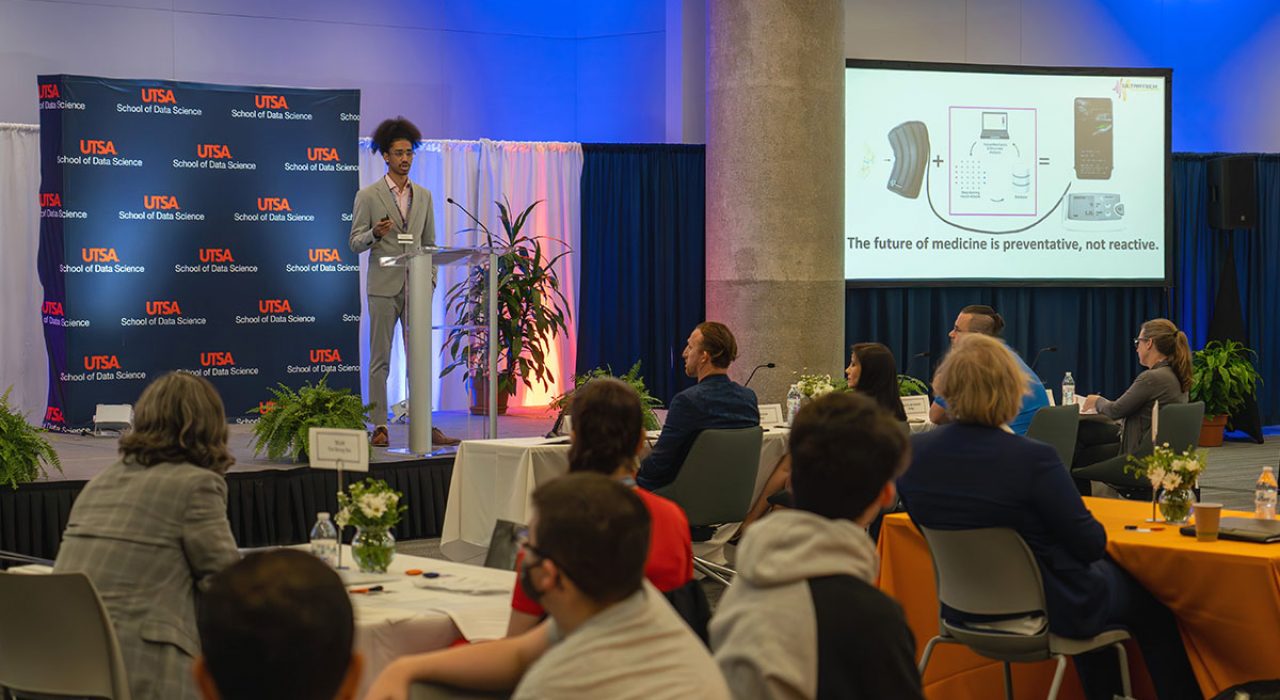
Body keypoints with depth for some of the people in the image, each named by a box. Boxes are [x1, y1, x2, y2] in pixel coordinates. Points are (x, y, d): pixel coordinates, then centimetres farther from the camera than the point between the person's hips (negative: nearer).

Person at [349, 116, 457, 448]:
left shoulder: (423, 195, 13)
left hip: (415, 288, 3)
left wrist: (430, 280, 5)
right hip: (383, 287, -3)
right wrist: (375, 234, -21)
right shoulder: (368, 196, 1)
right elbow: (355, 244, 0)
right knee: (380, 360, 0)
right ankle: (379, 426, 3)